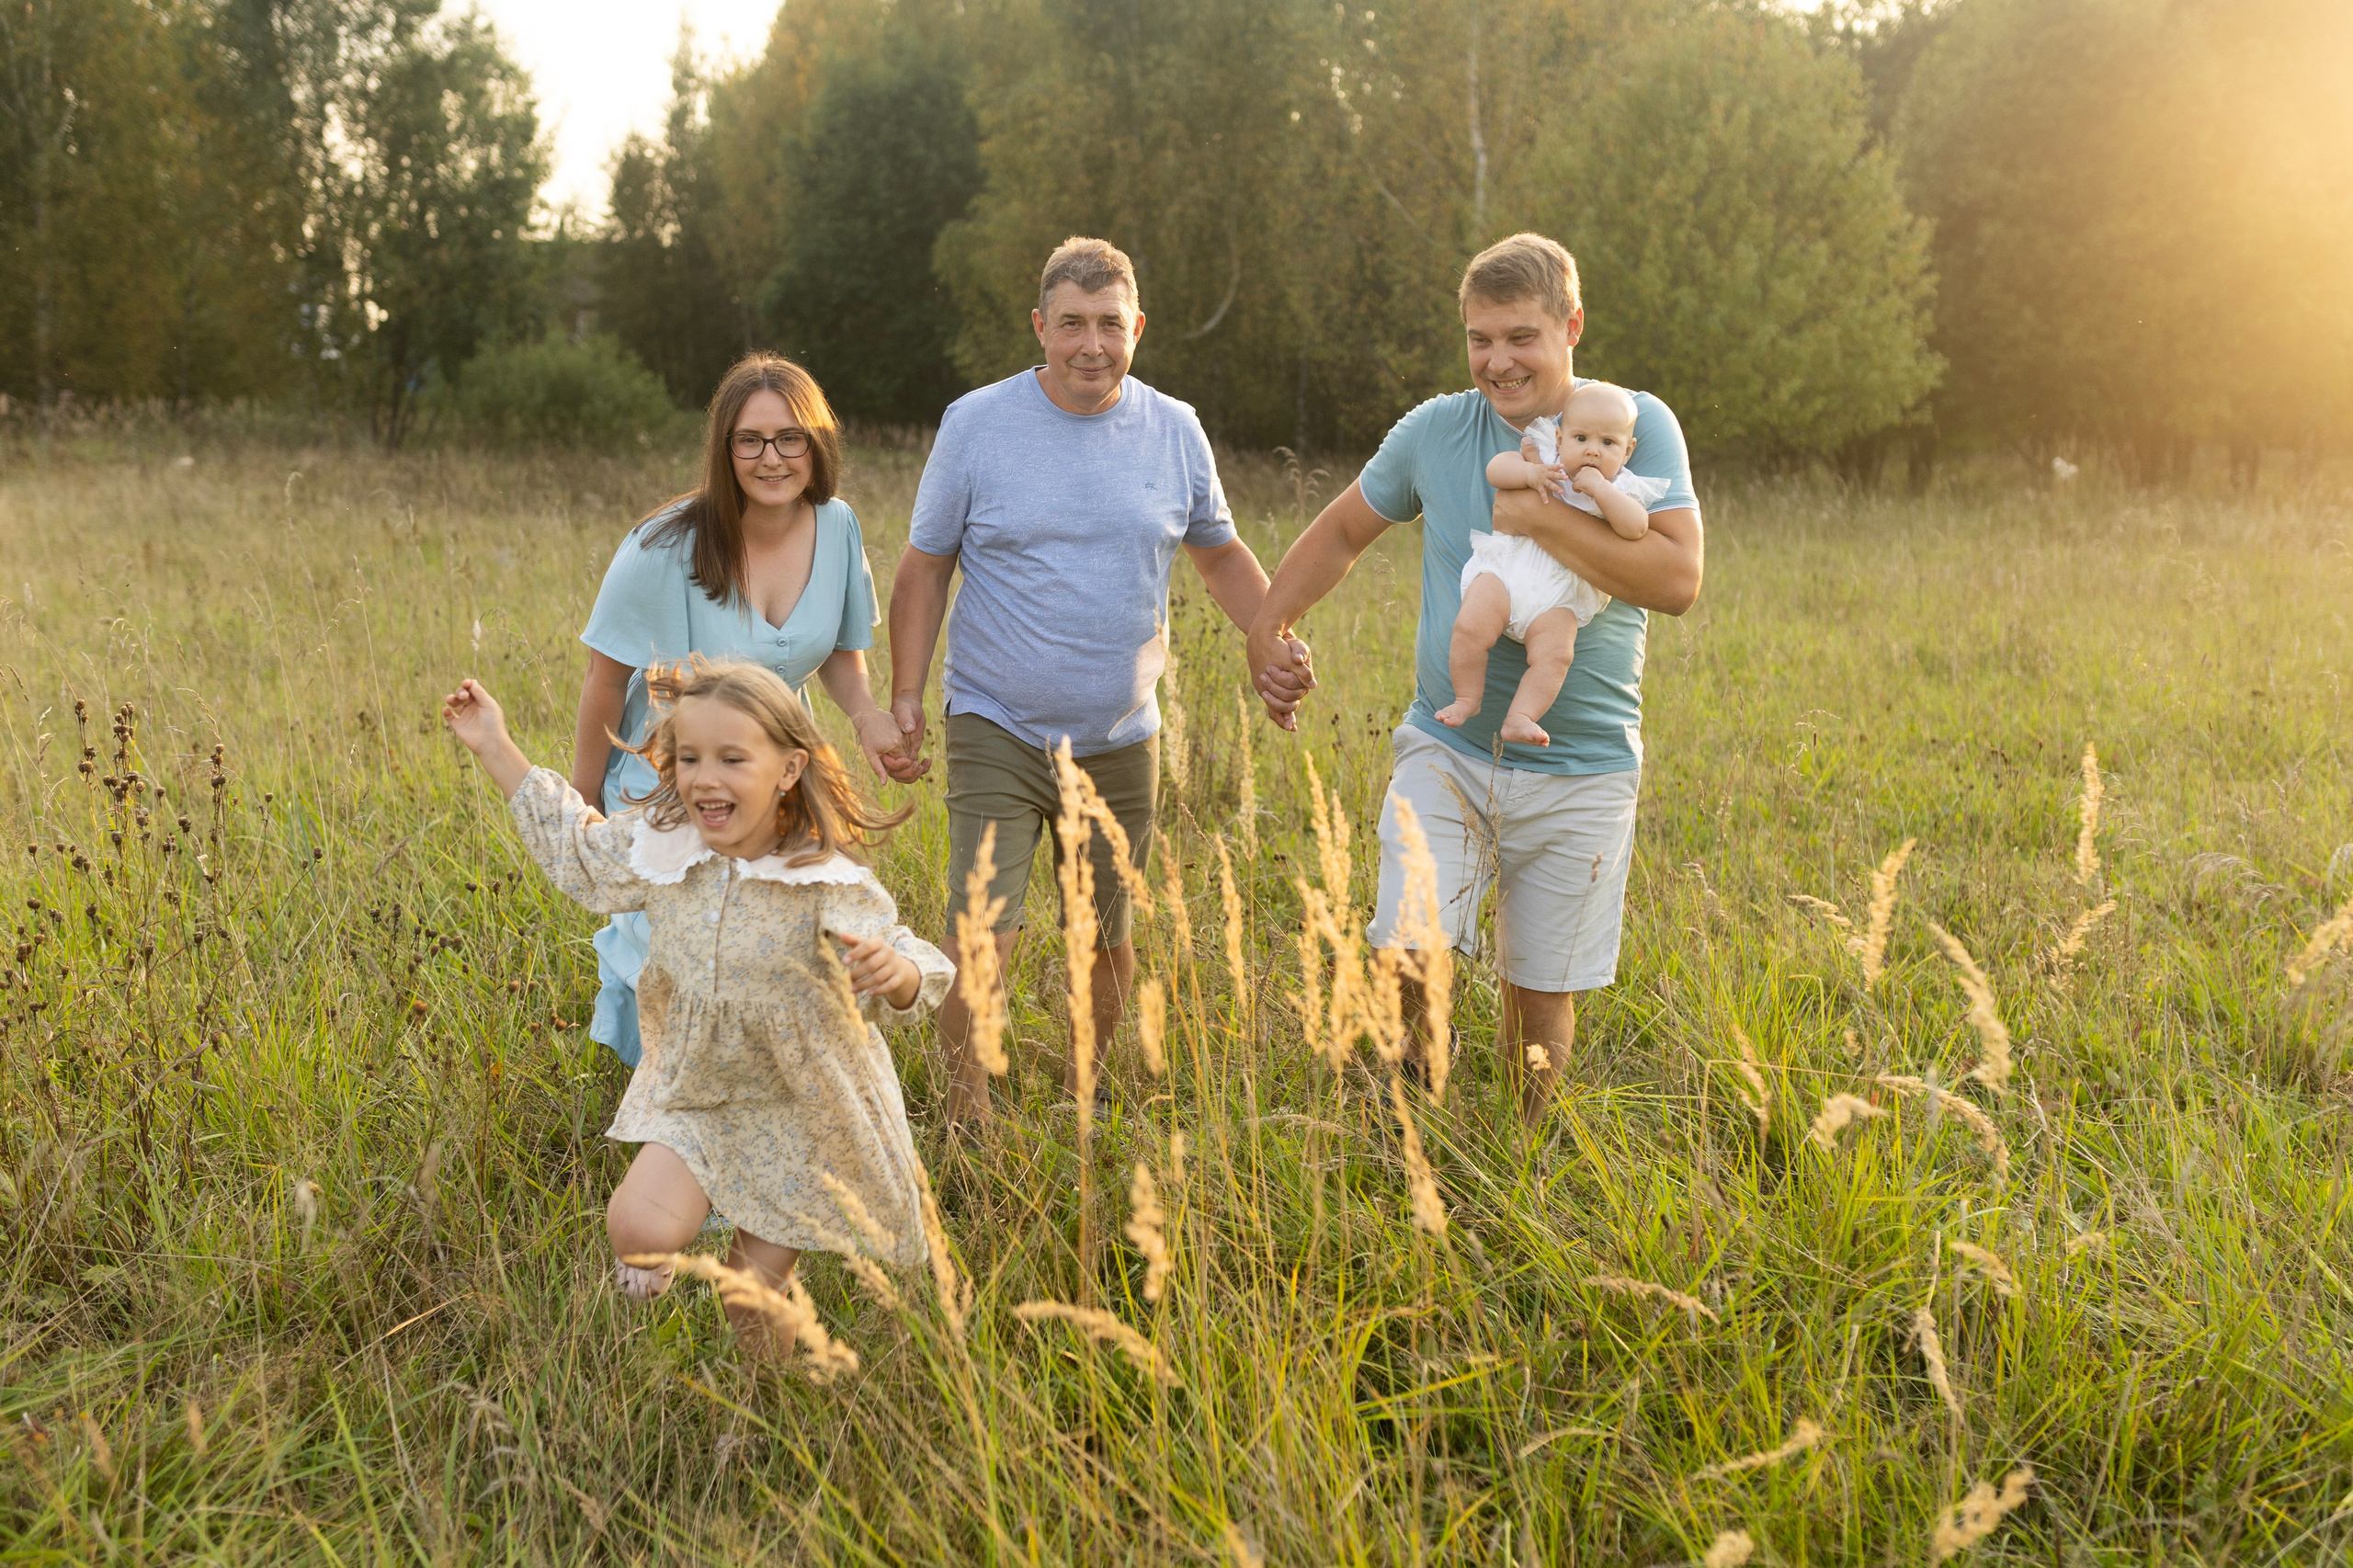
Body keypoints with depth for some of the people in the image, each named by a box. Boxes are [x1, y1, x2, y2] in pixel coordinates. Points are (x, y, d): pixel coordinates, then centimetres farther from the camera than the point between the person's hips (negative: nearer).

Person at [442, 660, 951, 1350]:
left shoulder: (829, 886, -25)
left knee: (756, 1286, 8)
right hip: (693, 1094, 3)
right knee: (639, 1229, -18)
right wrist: (495, 748, 9)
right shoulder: (659, 849, -11)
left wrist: (894, 972, -50)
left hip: (799, 1111, -3)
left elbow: (913, 986, -25)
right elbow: (576, 846, 9)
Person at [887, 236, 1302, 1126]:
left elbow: (1220, 553, 14)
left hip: (1121, 742, 3)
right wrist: (905, 697, -5)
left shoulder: (1174, 431, 1)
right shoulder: (975, 424, -5)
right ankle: (966, 1114, 7)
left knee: (1106, 937, 14)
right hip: (996, 732, -3)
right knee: (983, 937, -12)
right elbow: (925, 568, 1)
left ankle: (1082, 1092, 36)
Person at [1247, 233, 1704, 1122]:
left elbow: (1678, 580, -17)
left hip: (1581, 773, -1)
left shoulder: (1635, 426, -5)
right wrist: (1270, 625, 6)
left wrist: (1542, 519, -20)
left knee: (1540, 998, 10)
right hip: (1445, 752, 1)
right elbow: (1343, 531, 18)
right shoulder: (1437, 430, 3)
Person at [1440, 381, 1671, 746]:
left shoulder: (1621, 489, 5)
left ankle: (1519, 717, -18)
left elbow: (1637, 527, -14)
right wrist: (1528, 473, -18)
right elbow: (1496, 467, 0)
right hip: (1504, 573, 1)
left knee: (1555, 653, -24)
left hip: (1558, 600, 0)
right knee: (1471, 627, -20)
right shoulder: (1545, 459, 10)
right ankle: (1467, 698, -1)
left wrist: (1600, 490, -21)